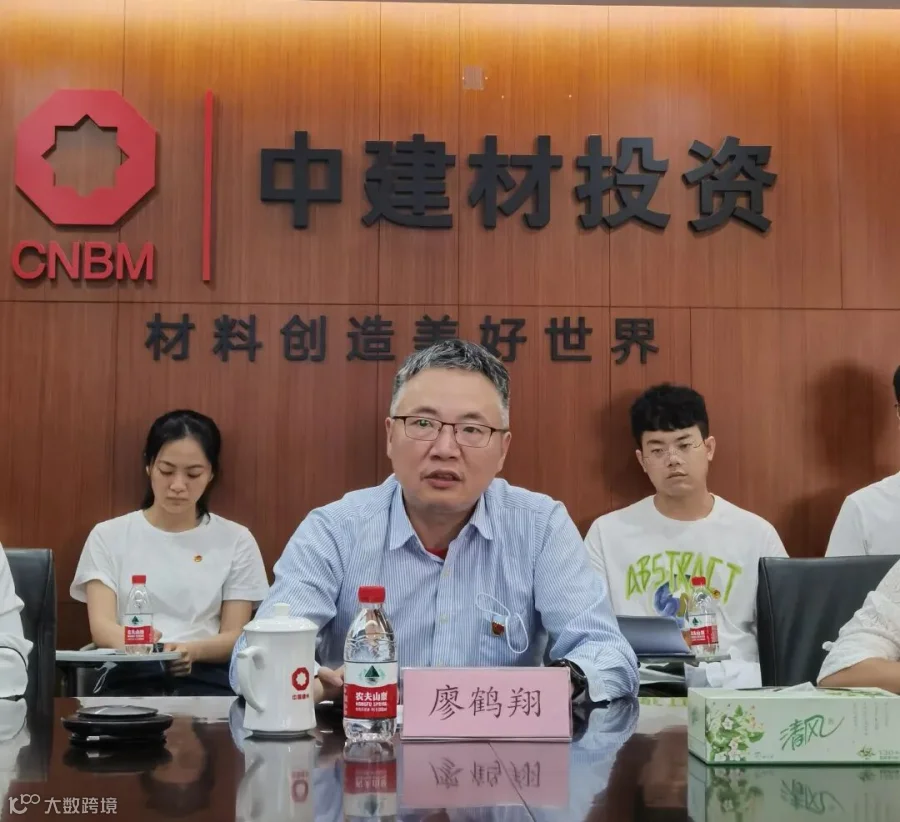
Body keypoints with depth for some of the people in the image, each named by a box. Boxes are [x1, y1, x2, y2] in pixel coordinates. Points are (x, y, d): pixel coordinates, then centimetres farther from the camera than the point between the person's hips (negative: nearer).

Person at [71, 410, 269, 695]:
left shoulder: (236, 540, 10)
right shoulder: (109, 536, 11)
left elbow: (235, 637, 4)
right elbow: (101, 626, -1)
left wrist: (191, 650, -20)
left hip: (205, 679, 1)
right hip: (130, 677, 0)